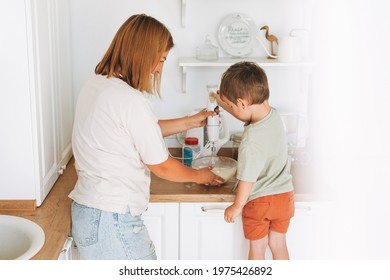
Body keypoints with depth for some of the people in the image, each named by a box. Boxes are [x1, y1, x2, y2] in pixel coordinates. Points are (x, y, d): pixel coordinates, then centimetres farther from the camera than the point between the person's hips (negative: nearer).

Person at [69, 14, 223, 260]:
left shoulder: (96, 85, 7)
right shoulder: (130, 100, -21)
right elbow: (161, 166, -11)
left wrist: (191, 121, 23)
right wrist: (199, 176, 7)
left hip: (86, 211, 9)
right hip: (112, 221, -9)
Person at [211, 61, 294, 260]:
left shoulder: (251, 140, -30)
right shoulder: (274, 115, -8)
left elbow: (247, 179, -20)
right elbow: (247, 115, 16)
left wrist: (237, 206, -6)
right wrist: (223, 103, 18)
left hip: (259, 201, -6)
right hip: (284, 196, 6)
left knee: (257, 248, 16)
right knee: (278, 244, 22)